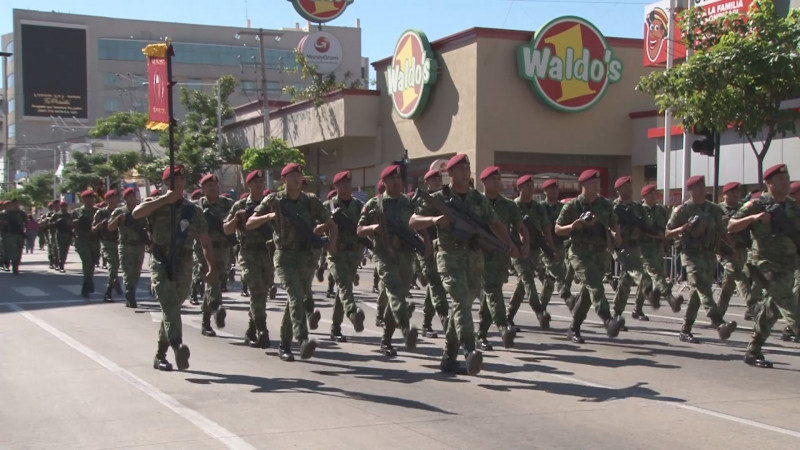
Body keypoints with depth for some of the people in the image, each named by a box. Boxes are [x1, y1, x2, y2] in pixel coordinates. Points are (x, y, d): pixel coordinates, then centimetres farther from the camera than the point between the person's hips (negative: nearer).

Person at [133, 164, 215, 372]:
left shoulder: (193, 211, 10)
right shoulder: (157, 205, 4)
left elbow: (205, 242, 10)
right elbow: (136, 213, -19)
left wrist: (212, 268, 0)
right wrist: (164, 199, -19)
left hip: (183, 268, 3)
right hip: (161, 265, -3)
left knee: (171, 309, 10)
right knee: (170, 305, -23)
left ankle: (160, 356, 23)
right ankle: (178, 347, -39)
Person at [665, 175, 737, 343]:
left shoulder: (714, 209, 14)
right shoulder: (682, 210, -1)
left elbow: (722, 232, 22)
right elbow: (667, 234, 2)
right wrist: (682, 229, -16)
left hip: (709, 255, 6)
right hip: (691, 254, -6)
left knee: (698, 294, 7)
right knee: (703, 289, -22)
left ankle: (685, 331, 17)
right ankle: (719, 324, -38)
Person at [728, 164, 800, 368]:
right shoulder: (758, 204, -7)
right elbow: (731, 227, -9)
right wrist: (753, 217, -23)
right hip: (767, 264, -7)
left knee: (771, 309, 10)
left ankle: (753, 352, 18)